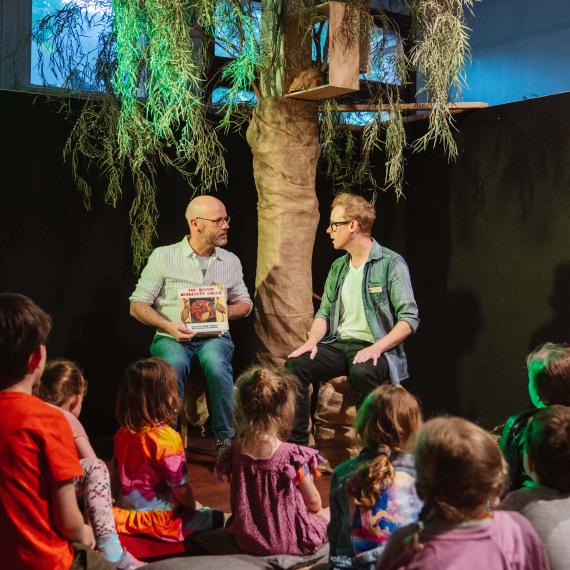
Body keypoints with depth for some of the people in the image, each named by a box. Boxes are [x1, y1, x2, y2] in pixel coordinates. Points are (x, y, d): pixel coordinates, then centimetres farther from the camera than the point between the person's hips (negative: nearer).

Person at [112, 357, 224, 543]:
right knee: (217, 517, 3)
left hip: (126, 510, 7)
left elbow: (117, 474, 11)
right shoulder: (166, 438, -22)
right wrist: (192, 506, 3)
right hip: (159, 519, -7)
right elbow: (180, 487, -16)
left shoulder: (122, 434, -1)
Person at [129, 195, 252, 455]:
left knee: (215, 362, -34)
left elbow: (245, 303, 22)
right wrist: (168, 326, -16)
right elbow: (137, 305, 2)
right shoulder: (163, 256, 1)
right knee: (175, 363, -37)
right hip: (172, 337, -2)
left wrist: (224, 311, -2)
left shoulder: (230, 261, 13)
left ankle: (225, 438, -19)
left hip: (214, 336, 2)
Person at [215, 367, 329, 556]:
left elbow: (240, 501, 2)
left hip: (247, 541, 5)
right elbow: (314, 504, -11)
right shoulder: (293, 457, -25)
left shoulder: (233, 454, -13)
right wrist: (319, 511, 14)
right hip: (290, 541, -5)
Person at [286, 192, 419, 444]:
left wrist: (377, 347, -23)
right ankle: (297, 443, -14)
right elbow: (324, 312, 18)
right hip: (339, 344, 6)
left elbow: (410, 319, -10)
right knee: (295, 365, -19)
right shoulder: (338, 267, 16)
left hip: (374, 348, -6)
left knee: (362, 372, -38)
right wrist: (313, 340, -3)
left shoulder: (391, 263, -5)